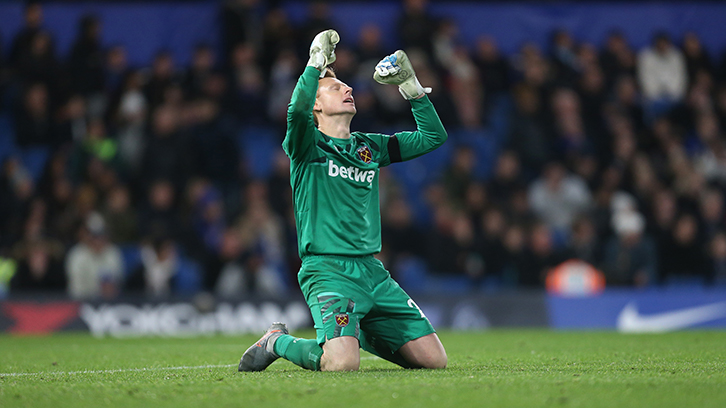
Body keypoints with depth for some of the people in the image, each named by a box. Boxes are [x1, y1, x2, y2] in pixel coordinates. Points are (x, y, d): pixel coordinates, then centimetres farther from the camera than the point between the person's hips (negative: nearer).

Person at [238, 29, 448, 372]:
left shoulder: (369, 147, 18)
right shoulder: (309, 147, 0)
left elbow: (433, 136, 20)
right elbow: (298, 113, -24)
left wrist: (411, 87, 12)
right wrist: (317, 63, -20)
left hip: (371, 268, 6)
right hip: (327, 268, -6)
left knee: (434, 359, 1)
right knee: (342, 363, -29)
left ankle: (360, 334, 25)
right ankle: (278, 342, 2)